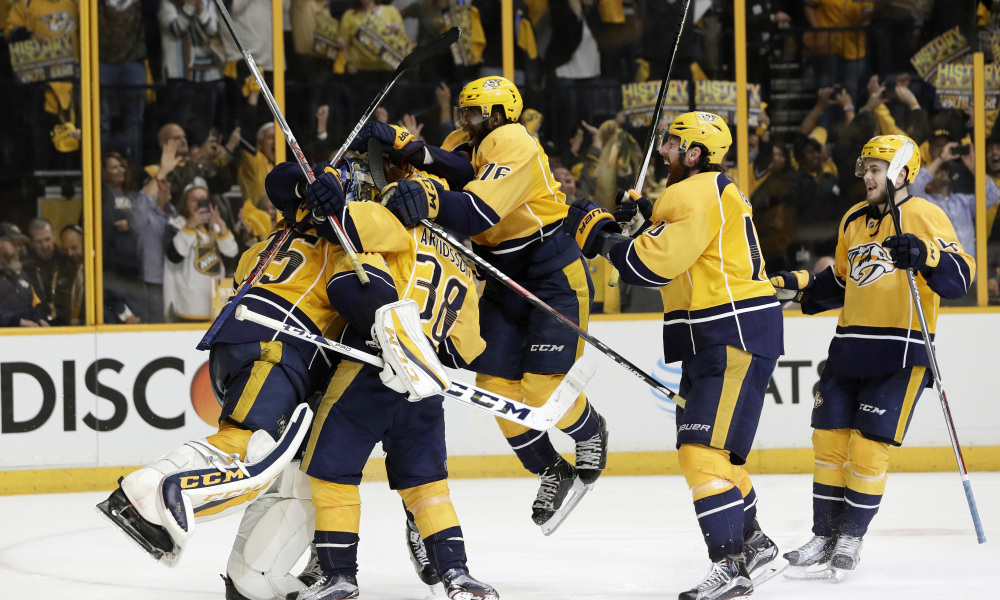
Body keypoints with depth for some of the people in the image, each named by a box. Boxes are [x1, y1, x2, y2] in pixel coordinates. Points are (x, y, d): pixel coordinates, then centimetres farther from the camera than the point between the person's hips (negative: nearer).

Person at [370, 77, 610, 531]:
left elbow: (479, 212, -36)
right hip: (504, 282, 8)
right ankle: (551, 471, 20)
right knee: (496, 384, 1)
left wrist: (427, 200, -53)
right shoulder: (465, 144, 6)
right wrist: (398, 145, -31)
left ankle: (590, 431, 22)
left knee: (543, 386, -12)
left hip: (555, 276, -8)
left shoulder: (514, 146, -22)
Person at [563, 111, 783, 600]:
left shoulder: (696, 197, -16)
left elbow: (650, 265, -22)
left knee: (703, 449, -15)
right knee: (699, 445, 19)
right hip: (717, 339, 11)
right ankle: (752, 541, 29)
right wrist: (649, 218, 12)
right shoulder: (711, 190, 18)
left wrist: (599, 233, -8)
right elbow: (682, 250, 26)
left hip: (735, 338, -11)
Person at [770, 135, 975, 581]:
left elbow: (959, 277, -20)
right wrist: (797, 287, 14)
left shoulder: (924, 217, -8)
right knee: (829, 440, 6)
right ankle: (826, 538, 15)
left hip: (901, 353, -7)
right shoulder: (853, 221, 14)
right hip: (850, 348, 7)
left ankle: (852, 537, 9)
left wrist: (924, 255, -36)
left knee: (868, 448, -7)